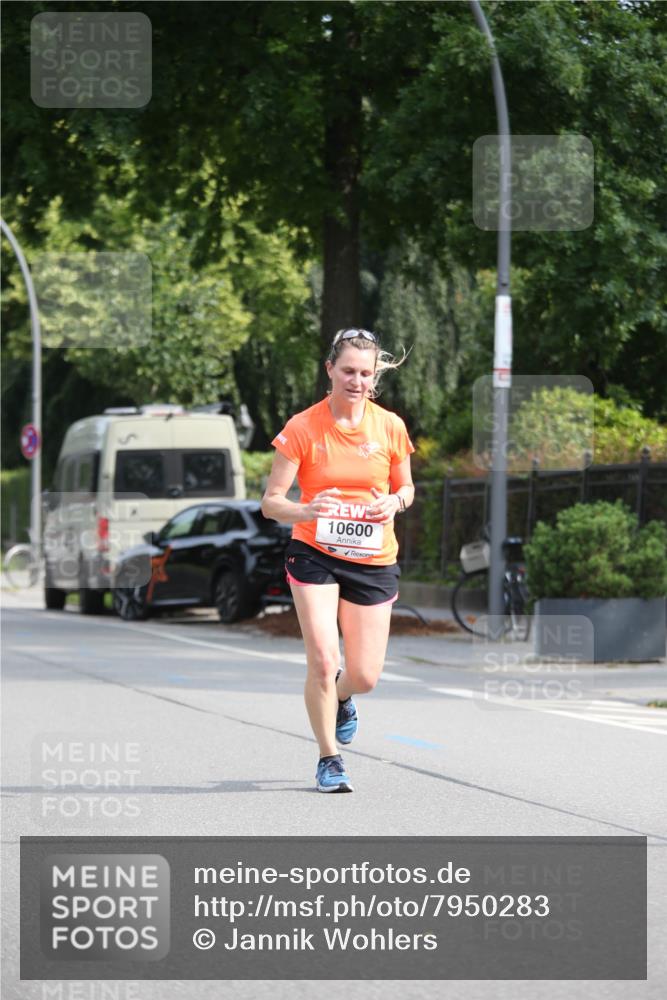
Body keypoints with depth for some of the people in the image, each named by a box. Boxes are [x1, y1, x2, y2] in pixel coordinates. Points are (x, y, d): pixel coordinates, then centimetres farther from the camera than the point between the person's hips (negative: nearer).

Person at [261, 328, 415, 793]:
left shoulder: (390, 427, -2)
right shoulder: (302, 428, -9)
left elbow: (406, 487, 13)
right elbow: (271, 502, -9)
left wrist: (395, 502, -11)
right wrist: (308, 511, -29)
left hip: (374, 562, 2)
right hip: (314, 556, -2)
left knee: (365, 676, 2)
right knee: (322, 659, -17)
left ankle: (340, 697, 41)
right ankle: (329, 758, 5)